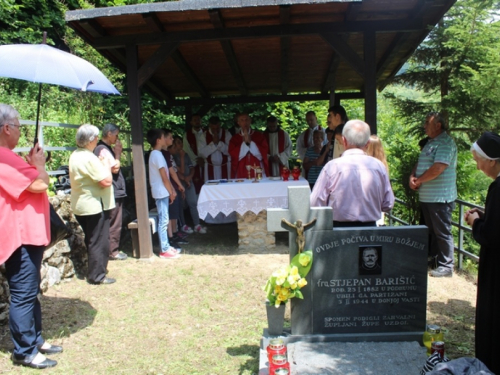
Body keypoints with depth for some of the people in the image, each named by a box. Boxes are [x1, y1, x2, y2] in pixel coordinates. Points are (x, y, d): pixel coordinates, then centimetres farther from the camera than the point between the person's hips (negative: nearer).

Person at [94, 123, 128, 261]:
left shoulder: (107, 148, 17)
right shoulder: (103, 149, -15)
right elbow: (115, 168, -19)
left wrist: (117, 153, 9)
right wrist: (118, 153, -7)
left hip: (115, 191, 10)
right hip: (113, 192, -10)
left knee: (115, 223, 15)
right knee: (114, 223, -3)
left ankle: (114, 249, 24)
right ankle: (112, 251, 6)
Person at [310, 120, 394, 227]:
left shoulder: (332, 167, -10)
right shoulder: (379, 166, -3)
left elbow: (315, 205, -8)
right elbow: (388, 205, 5)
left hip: (338, 227, -3)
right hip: (369, 229, 3)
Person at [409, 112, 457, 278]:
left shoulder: (446, 143, -15)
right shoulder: (430, 142, 16)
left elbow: (438, 169, -25)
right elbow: (420, 163, 18)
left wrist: (418, 180, -12)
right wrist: (412, 176, -3)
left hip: (440, 197, -9)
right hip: (426, 196, 9)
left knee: (442, 232, 0)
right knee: (431, 231, 19)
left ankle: (446, 267, 10)